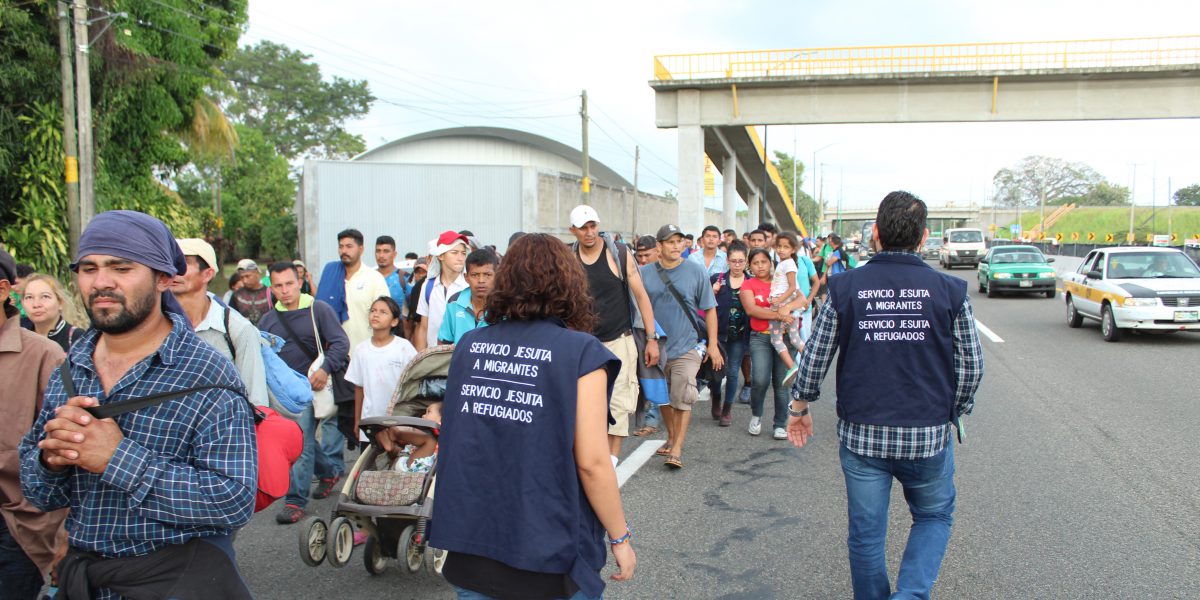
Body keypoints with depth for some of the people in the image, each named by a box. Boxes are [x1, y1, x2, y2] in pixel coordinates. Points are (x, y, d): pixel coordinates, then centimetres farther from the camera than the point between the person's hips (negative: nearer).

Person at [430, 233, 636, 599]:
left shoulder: (467, 346, 3)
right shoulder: (581, 353, -12)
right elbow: (591, 463, -14)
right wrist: (620, 538, -2)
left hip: (469, 548, 4)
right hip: (548, 555, -4)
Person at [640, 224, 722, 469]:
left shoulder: (696, 271, -3)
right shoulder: (645, 273, 0)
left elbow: (710, 309, 1)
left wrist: (712, 344, -3)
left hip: (687, 346, -3)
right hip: (657, 347, 3)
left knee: (682, 398, -8)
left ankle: (677, 449, -3)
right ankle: (671, 438, 34)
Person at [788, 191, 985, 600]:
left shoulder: (845, 287, -5)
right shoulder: (950, 291, -6)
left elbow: (815, 357, 0)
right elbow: (971, 366, 0)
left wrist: (800, 407, 15)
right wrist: (954, 413, 17)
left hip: (861, 435, 0)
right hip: (929, 435, 0)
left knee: (866, 534, 14)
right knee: (935, 517, 22)